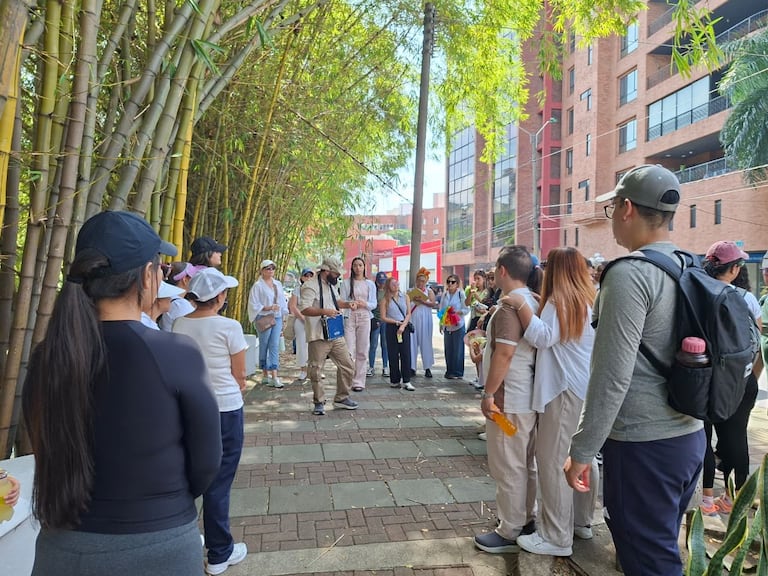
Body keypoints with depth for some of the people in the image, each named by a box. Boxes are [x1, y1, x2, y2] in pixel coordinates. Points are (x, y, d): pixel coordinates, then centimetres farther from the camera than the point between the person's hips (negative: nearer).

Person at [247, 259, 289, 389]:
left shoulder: (278, 284, 12)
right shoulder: (258, 286, -5)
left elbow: (283, 302, 16)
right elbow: (253, 305, -7)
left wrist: (283, 318, 10)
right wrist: (268, 308, -18)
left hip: (277, 318, 4)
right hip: (264, 319, -4)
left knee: (275, 346, -2)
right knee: (264, 347, 5)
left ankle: (274, 376, -4)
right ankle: (265, 375, 16)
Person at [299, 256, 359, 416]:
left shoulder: (331, 285, 15)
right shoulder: (310, 286, -13)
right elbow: (304, 309, -24)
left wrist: (347, 304, 14)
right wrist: (324, 311, -33)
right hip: (318, 337, -8)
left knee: (347, 366, 10)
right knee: (316, 371, 1)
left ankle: (341, 398, 26)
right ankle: (319, 403, 18)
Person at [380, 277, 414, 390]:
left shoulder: (405, 296, 8)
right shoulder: (385, 300, 3)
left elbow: (408, 313, 4)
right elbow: (383, 317, -1)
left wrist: (403, 325, -9)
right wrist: (396, 322, -8)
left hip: (404, 327, 1)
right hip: (391, 328, -1)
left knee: (406, 354, -4)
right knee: (393, 355, 3)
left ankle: (406, 381, -1)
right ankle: (395, 380, 12)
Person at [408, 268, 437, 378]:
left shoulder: (429, 291, 7)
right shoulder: (411, 291, 11)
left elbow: (433, 304, -7)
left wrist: (422, 301, -18)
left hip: (424, 320, -1)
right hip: (412, 318, 1)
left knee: (425, 342, 1)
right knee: (412, 342, 0)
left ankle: (428, 368, 6)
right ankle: (412, 367, 5)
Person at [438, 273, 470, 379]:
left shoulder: (461, 294, -6)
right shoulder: (445, 295, 9)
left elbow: (466, 309, -6)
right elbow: (441, 310, 15)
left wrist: (456, 312, -20)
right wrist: (441, 324, 11)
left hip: (458, 326, -5)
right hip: (447, 326, 5)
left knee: (458, 350, -1)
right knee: (448, 350, 8)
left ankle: (457, 372, 9)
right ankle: (449, 371, 19)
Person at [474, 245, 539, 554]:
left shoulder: (509, 306, -19)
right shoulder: (534, 302, 9)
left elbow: (505, 354, -24)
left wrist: (488, 393, -18)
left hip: (509, 399, -10)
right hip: (529, 397, 10)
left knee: (508, 467, 1)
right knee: (527, 463, 18)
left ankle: (510, 533, 11)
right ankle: (527, 520, 31)